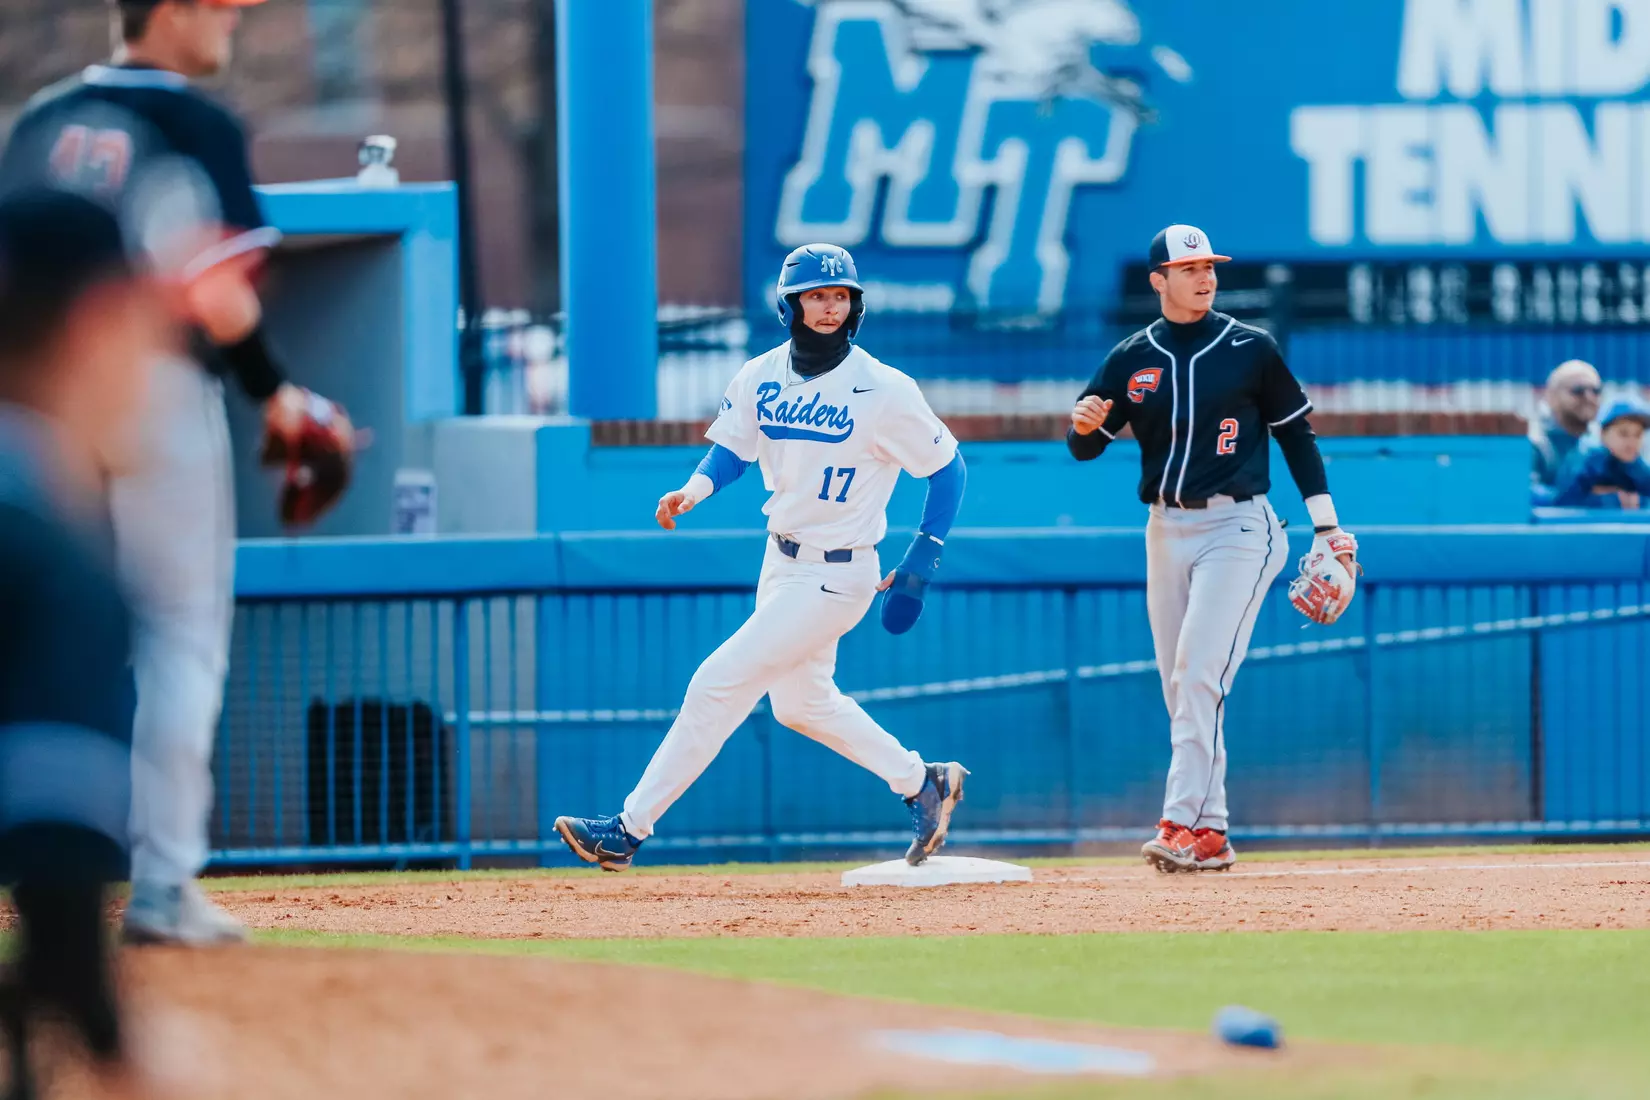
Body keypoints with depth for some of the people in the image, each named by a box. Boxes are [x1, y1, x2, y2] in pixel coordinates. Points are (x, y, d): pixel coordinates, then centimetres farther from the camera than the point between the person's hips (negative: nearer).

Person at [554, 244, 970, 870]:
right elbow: (730, 451, 9)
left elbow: (947, 468, -8)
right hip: (781, 561, 8)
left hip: (836, 576, -8)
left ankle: (630, 828, -6)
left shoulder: (883, 391, -18)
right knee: (801, 703, 21)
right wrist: (694, 490, -14)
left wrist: (921, 564, -12)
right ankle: (921, 784, 38)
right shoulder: (760, 378, -2)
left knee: (719, 683, -11)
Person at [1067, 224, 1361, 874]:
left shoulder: (1251, 350, 0)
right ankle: (1208, 832, 11)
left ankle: (1186, 825, -23)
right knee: (1180, 684, 5)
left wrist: (1328, 528, 3)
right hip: (1166, 530, 5)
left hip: (1237, 527, -5)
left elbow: (1295, 433, 6)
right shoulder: (1132, 359, 7)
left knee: (1201, 673, -18)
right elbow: (1084, 448, 6)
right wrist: (1084, 423, -19)